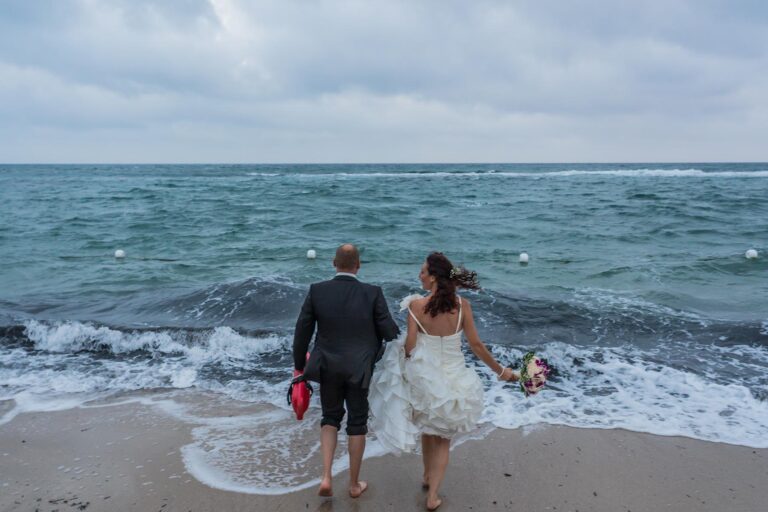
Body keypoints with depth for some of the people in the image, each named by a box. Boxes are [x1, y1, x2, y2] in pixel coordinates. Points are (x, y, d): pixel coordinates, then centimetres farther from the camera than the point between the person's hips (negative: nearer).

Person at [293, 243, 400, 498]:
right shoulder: (372, 293, -13)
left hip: (327, 368, 1)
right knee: (357, 423, 15)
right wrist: (401, 334, 15)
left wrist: (299, 365, 7)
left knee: (330, 419, 21)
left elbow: (302, 331, -5)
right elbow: (389, 332, -9)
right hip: (359, 369, -1)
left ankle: (326, 477, 10)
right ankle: (354, 484, 28)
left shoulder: (317, 290, -10)